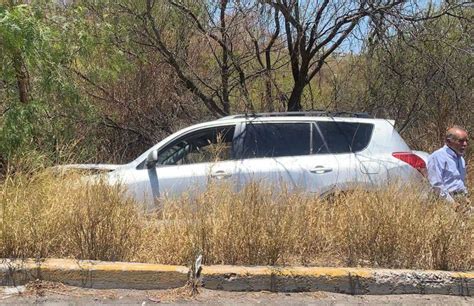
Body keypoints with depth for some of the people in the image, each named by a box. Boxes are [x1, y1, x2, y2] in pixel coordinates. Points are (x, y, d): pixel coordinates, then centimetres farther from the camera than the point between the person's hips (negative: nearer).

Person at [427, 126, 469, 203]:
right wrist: (452, 203, -15)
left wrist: (465, 198, 18)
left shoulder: (461, 159, 21)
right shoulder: (437, 157, -6)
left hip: (462, 200, 7)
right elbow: (436, 185, -13)